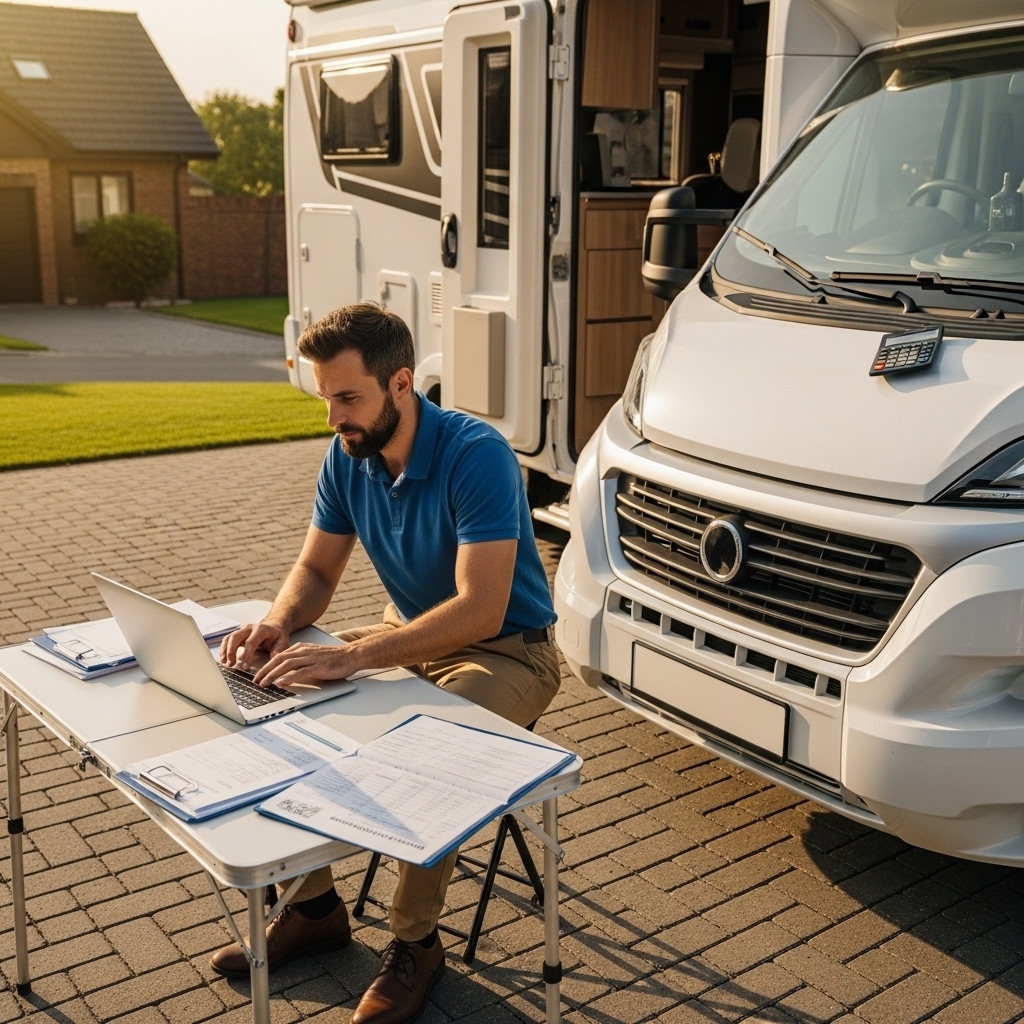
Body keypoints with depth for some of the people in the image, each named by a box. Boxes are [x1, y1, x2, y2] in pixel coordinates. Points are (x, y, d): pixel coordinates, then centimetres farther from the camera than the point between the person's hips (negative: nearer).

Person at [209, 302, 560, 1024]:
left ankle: (416, 941, -6)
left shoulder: (476, 455, -27)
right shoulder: (348, 457, -5)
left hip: (508, 652, -7)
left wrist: (351, 658, -39)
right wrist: (278, 623, -18)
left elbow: (481, 610, -34)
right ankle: (313, 905, 11)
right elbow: (317, 568, 5)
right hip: (412, 634, 7)